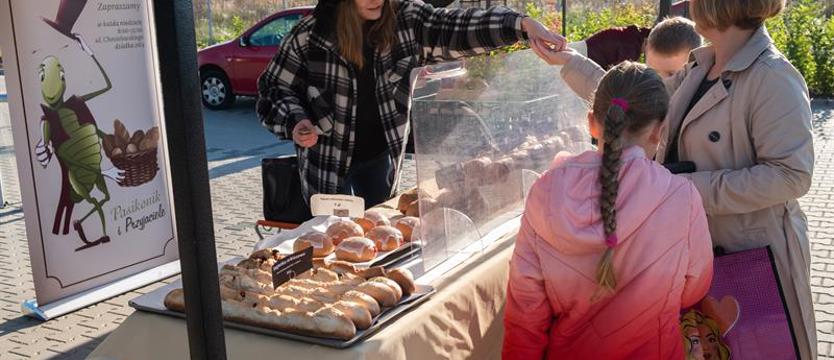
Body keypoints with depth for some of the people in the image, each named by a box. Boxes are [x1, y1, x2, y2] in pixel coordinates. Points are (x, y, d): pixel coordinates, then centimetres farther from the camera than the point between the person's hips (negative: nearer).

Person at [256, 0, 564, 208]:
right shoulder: (310, 34, -13)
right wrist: (295, 122, -23)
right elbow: (274, 90, -4)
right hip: (327, 160, -3)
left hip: (379, 155, 3)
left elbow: (455, 29, -18)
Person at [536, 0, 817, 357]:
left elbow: (791, 175, -24)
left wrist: (693, 188, -24)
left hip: (751, 251, -7)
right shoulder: (700, 68, 4)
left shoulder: (773, 79, -21)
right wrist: (569, 61, 13)